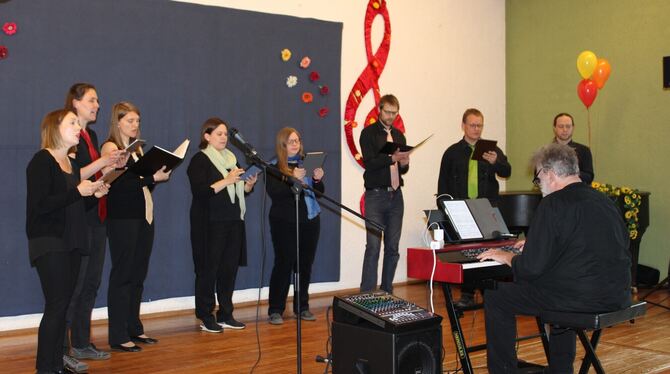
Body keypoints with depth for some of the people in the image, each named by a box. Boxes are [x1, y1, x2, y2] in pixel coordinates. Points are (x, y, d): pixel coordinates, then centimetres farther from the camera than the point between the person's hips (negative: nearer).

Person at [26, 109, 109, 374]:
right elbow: (39, 206, -19)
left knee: (62, 306, 8)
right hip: (49, 244, -8)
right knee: (56, 305, -9)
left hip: (72, 243, 8)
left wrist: (94, 195, 3)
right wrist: (78, 191, -18)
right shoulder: (42, 161, -8)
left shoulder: (72, 164, 16)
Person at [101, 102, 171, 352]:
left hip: (144, 216, 7)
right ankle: (118, 336, 2)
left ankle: (134, 328, 20)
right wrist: (152, 178, -21)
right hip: (122, 218, -7)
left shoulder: (137, 148, 17)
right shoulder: (110, 147, -6)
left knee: (138, 274, 11)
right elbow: (119, 183, -18)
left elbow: (141, 183, 14)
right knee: (122, 275, -3)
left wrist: (161, 175, -4)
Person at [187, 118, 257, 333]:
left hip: (233, 221, 7)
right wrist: (226, 181, -22)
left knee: (230, 267, 6)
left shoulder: (231, 158, 17)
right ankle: (206, 317, 6)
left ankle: (225, 315, 15)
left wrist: (249, 184, 0)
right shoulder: (199, 160, -4)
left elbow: (241, 191, 21)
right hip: (210, 224, -6)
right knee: (208, 269, -3)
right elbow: (200, 192, -16)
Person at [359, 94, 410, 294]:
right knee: (373, 247, -9)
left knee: (393, 247, 7)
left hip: (395, 195, 6)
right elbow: (369, 163, -13)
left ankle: (387, 292, 16)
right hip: (375, 196, -6)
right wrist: (392, 158, -25)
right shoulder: (369, 133, -2)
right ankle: (367, 294, -6)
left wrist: (405, 163, -3)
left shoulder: (399, 136, 16)